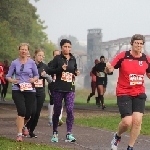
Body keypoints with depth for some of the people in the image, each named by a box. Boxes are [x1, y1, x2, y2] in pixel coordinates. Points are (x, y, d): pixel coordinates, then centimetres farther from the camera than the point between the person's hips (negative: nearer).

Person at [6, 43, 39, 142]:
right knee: (22, 111, -17)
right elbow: (8, 76, 8)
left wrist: (34, 79, -10)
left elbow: (36, 75, 12)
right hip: (17, 90, -1)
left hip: (30, 90, 1)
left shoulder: (31, 62, 3)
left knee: (29, 113, 4)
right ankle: (19, 134, -10)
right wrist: (12, 80, -12)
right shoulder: (15, 63, 3)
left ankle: (23, 126, 39)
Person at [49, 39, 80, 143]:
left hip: (70, 89, 2)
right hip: (58, 89, -2)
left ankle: (69, 134, -11)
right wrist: (61, 69, -19)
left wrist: (76, 73, 2)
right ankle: (55, 133, 21)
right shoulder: (57, 58, -2)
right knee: (57, 111, 6)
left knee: (70, 110, -12)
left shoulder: (73, 59, 9)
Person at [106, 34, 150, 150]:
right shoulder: (123, 56, -7)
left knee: (137, 121, -8)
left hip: (139, 94, 3)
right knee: (127, 122, -11)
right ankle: (117, 136, 24)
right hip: (124, 93, -3)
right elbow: (111, 69, -5)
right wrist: (108, 68, -27)